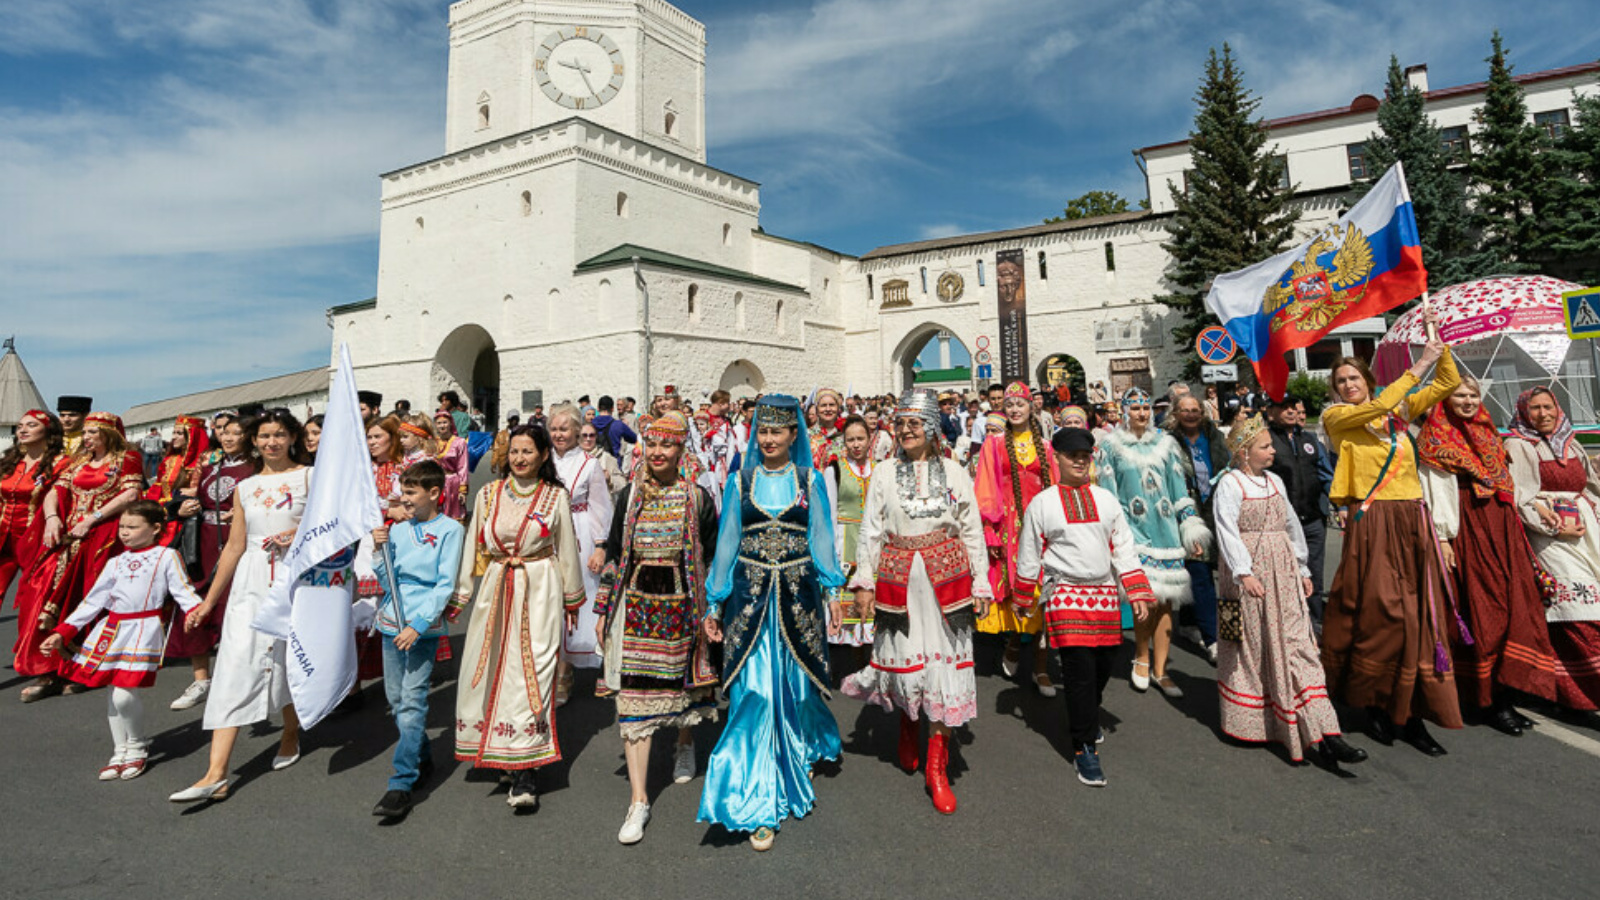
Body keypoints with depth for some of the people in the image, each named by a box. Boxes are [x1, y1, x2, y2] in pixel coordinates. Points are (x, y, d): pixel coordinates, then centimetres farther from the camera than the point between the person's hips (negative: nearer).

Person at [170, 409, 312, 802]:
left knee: (290, 659, 6)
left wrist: (301, 535, -20)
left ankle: (291, 733, 33)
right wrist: (208, 600, 15)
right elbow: (234, 547, 15)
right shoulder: (244, 488, 12)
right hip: (250, 584, 3)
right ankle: (216, 773, -7)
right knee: (235, 665, -5)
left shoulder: (309, 477, 2)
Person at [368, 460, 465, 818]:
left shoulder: (449, 529, -6)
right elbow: (385, 578, 11)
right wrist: (379, 549, -5)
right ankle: (422, 757, 32)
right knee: (395, 698, 12)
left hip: (425, 626, -6)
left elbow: (446, 584, -10)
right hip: (392, 621, 6)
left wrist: (418, 624, -17)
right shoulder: (398, 528, 9)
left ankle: (401, 785, -6)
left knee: (412, 699, -9)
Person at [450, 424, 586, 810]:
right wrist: (458, 598, 11)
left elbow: (567, 551, 6)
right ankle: (492, 751, 26)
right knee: (487, 670, 5)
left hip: (539, 592, -3)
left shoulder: (556, 496, 1)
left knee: (531, 673, -8)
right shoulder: (488, 494, 7)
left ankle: (524, 771, -4)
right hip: (495, 591, 3)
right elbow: (473, 548, 12)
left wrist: (572, 602, 9)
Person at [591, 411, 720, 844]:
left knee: (682, 679, 14)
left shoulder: (697, 496, -3)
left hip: (681, 602, -1)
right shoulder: (631, 494, 4)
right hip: (635, 602, 1)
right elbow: (614, 552, 8)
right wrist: (603, 608, 7)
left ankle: (685, 744, 48)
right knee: (634, 693, -2)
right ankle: (639, 800, 5)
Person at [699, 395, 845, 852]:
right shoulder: (741, 482, 6)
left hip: (798, 595, 0)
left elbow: (822, 540, 8)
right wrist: (714, 605, 9)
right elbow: (726, 543, 9)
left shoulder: (809, 481, 5)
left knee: (795, 685, 10)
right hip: (749, 597, 0)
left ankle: (801, 753, 42)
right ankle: (759, 801, 7)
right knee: (754, 696, -3)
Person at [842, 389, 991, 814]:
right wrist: (863, 581, 0)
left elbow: (972, 531, 7)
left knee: (945, 661, 0)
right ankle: (906, 720, 38)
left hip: (946, 576, 0)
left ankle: (937, 766, 12)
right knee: (904, 656, 4)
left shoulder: (954, 472, 4)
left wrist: (981, 584, 4)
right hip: (898, 579, 0)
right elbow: (870, 532, 6)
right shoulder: (884, 474, 5)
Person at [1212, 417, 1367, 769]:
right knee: (1251, 646, 3)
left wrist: (1302, 569, 19)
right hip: (1249, 574, -6)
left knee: (1296, 643, 0)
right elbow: (1227, 531, -16)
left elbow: (1292, 526, 20)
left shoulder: (1274, 481, 14)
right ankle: (1249, 723, 19)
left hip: (1283, 573, 6)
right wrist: (1244, 572, -24)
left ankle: (1320, 732, -2)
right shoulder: (1230, 483, -8)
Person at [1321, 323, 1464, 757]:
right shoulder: (1335, 415, 3)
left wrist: (1439, 342, 7)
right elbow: (1377, 408, -13)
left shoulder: (1399, 410, 17)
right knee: (1379, 611, -6)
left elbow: (1448, 383, 17)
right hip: (1371, 521, -4)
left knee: (1419, 612, 3)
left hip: (1412, 518, 5)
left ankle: (1410, 712, 10)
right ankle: (1376, 705, 8)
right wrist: (1419, 365, -9)